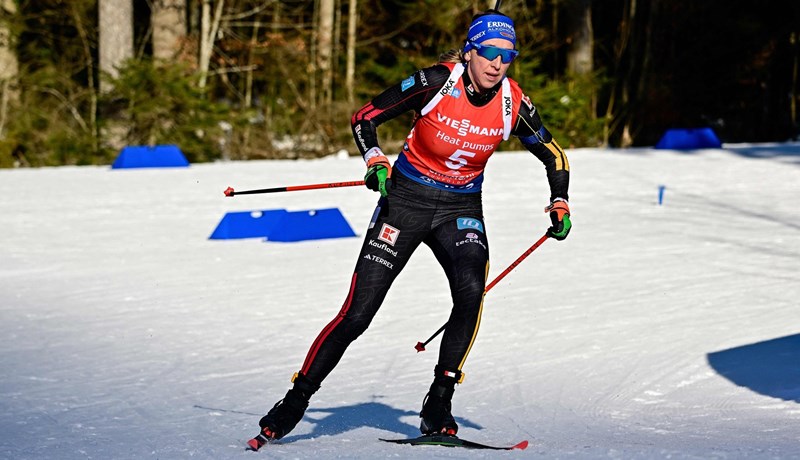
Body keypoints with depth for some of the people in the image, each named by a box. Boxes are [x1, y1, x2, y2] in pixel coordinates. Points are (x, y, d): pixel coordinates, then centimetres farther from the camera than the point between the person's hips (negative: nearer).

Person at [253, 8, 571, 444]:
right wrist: (376, 162, -24)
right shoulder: (436, 82, -18)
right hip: (406, 199, -2)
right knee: (357, 314, -7)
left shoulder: (513, 104, -10)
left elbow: (554, 156, 8)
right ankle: (296, 400, 10)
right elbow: (365, 118, -8)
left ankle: (438, 402, -14)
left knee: (471, 291, -28)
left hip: (461, 209, 2)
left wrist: (559, 206, -5)